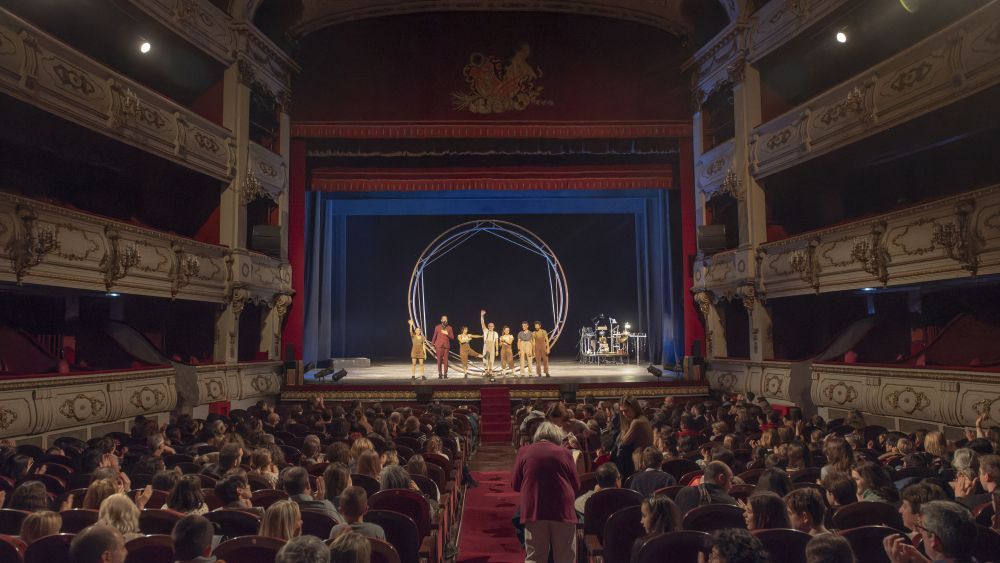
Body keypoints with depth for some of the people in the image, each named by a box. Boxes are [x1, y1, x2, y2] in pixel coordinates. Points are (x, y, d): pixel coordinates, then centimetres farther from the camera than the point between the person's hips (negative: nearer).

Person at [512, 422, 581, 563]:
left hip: (534, 510, 1)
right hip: (562, 510, 0)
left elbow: (516, 485, 8)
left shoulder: (524, 452, 4)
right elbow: (576, 485, 7)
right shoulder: (564, 452, 2)